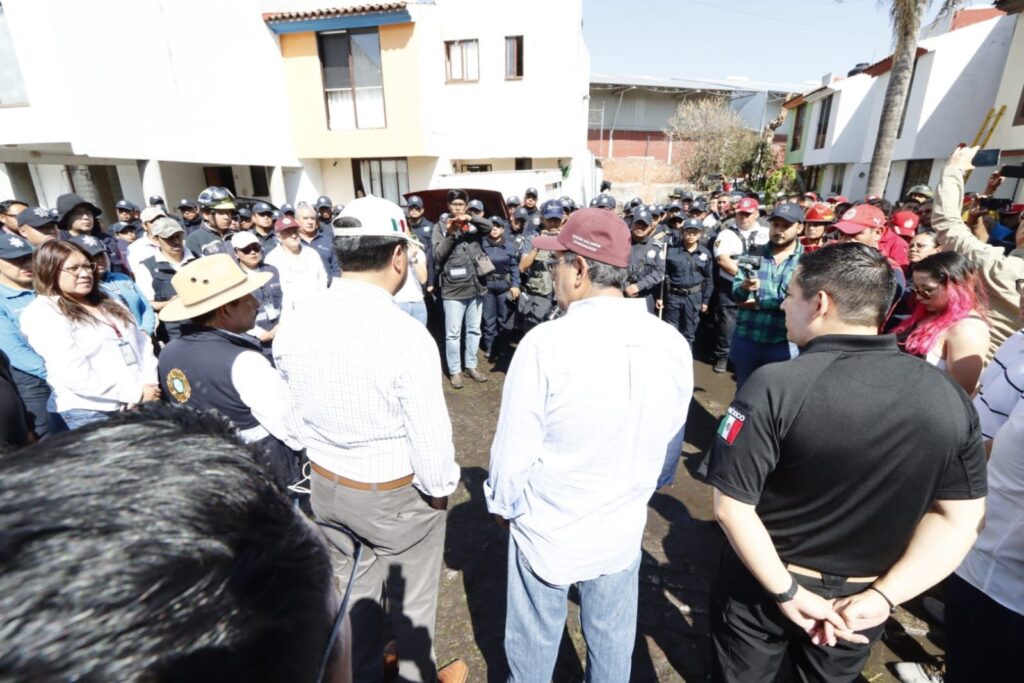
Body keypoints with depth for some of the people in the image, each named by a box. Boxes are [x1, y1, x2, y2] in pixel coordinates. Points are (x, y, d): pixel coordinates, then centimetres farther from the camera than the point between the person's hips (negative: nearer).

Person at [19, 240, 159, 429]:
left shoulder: (108, 302, 15)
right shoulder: (41, 313, -5)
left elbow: (142, 342, 10)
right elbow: (75, 375, -15)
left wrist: (150, 384, -6)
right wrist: (135, 393, -15)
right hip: (90, 412, -5)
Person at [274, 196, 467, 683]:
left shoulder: (294, 325, -9)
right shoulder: (405, 335, -29)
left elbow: (296, 414, 2)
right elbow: (429, 431, -24)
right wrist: (440, 487, -6)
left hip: (326, 483, 6)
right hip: (398, 492, -5)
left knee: (353, 588, 27)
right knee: (410, 598, 21)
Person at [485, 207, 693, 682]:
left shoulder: (547, 343, -26)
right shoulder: (673, 344, -12)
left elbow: (514, 450, -17)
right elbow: (672, 446, 0)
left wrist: (503, 504, 3)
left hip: (547, 529, -3)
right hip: (622, 528, 4)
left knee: (534, 642, 23)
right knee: (613, 639, 26)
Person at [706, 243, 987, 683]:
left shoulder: (775, 386, -28)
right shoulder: (948, 395, -12)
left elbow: (731, 506, -26)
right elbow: (961, 517, -7)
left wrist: (787, 591, -14)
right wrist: (881, 596, -9)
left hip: (762, 589, -4)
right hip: (861, 598, 4)